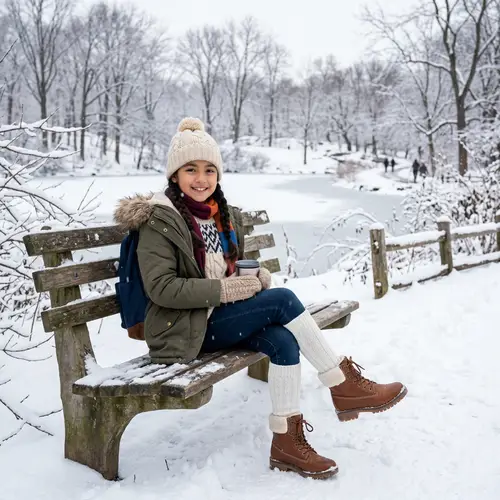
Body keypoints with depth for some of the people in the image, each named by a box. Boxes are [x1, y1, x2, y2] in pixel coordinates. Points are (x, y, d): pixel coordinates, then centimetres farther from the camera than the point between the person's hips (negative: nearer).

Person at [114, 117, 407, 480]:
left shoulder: (224, 214, 12)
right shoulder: (160, 219, -11)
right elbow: (161, 288, -18)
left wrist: (256, 276, -2)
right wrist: (225, 290, -21)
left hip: (222, 316, 7)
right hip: (187, 328, -7)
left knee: (283, 341, -22)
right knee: (283, 299, -20)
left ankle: (287, 441, -14)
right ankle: (344, 386, -11)